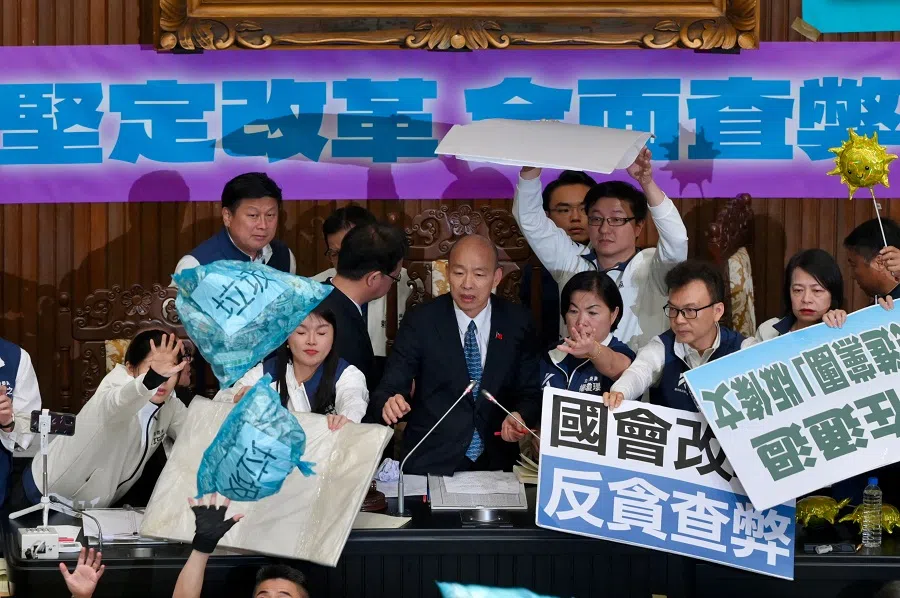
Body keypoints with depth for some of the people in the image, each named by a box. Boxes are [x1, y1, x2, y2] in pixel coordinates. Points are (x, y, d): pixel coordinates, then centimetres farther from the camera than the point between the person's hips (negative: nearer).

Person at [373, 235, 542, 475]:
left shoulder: (517, 322, 5)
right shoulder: (420, 322, 0)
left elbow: (531, 393, 9)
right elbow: (389, 389, -4)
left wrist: (520, 417, -13)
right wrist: (390, 403, -27)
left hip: (496, 463, 1)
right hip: (431, 462, -1)